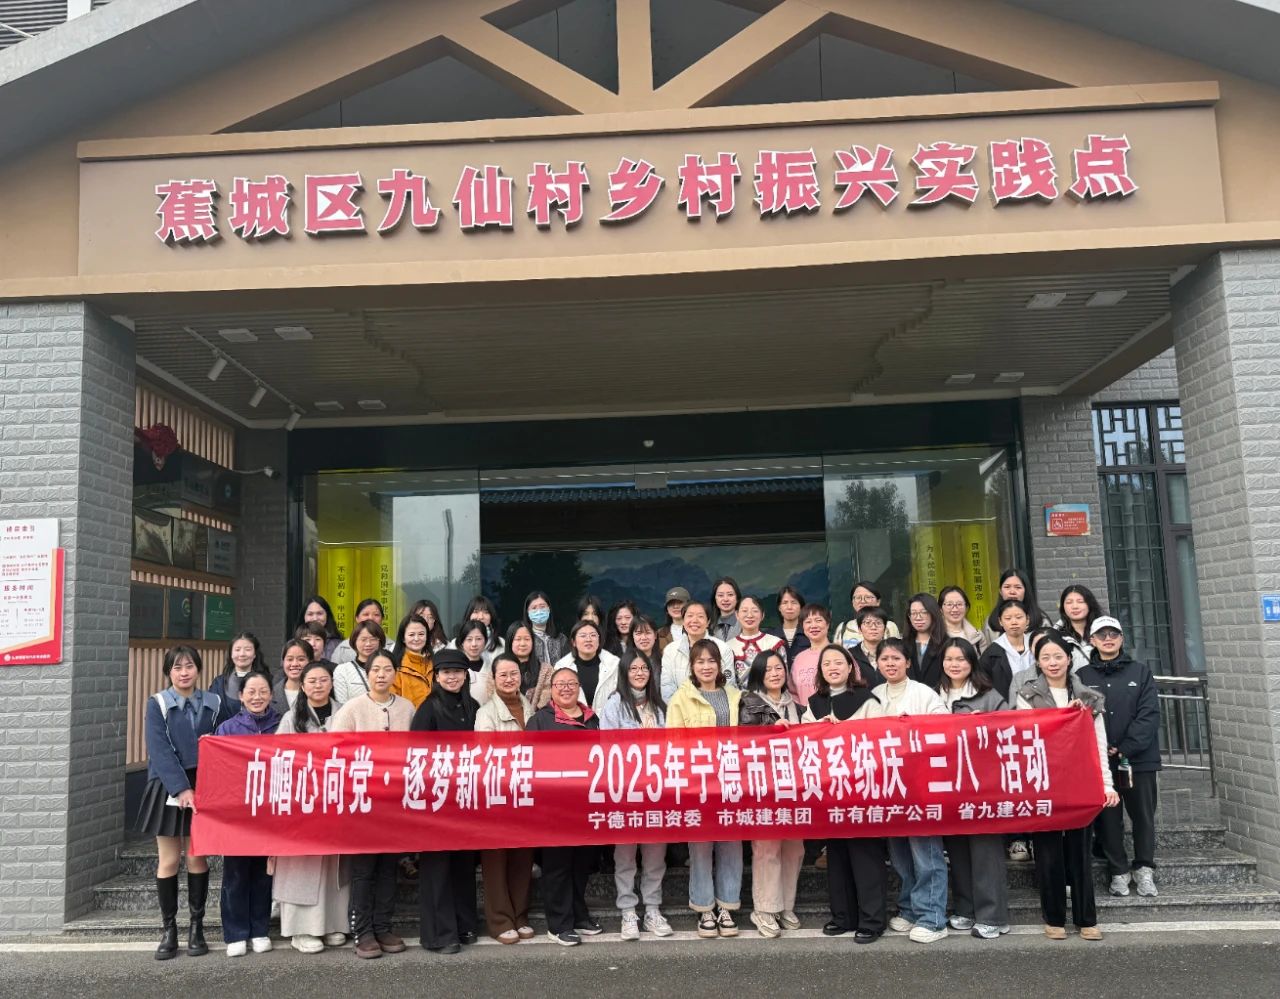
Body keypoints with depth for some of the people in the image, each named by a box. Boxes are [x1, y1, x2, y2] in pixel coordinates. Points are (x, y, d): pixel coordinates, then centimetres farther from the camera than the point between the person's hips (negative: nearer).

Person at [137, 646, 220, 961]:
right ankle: (168, 929, 11)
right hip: (168, 789, -1)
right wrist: (181, 789, -19)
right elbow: (159, 751, -10)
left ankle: (196, 928, 14)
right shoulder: (157, 704, -1)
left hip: (203, 788, 1)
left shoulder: (213, 703, 5)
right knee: (168, 860, 2)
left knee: (198, 858, 4)